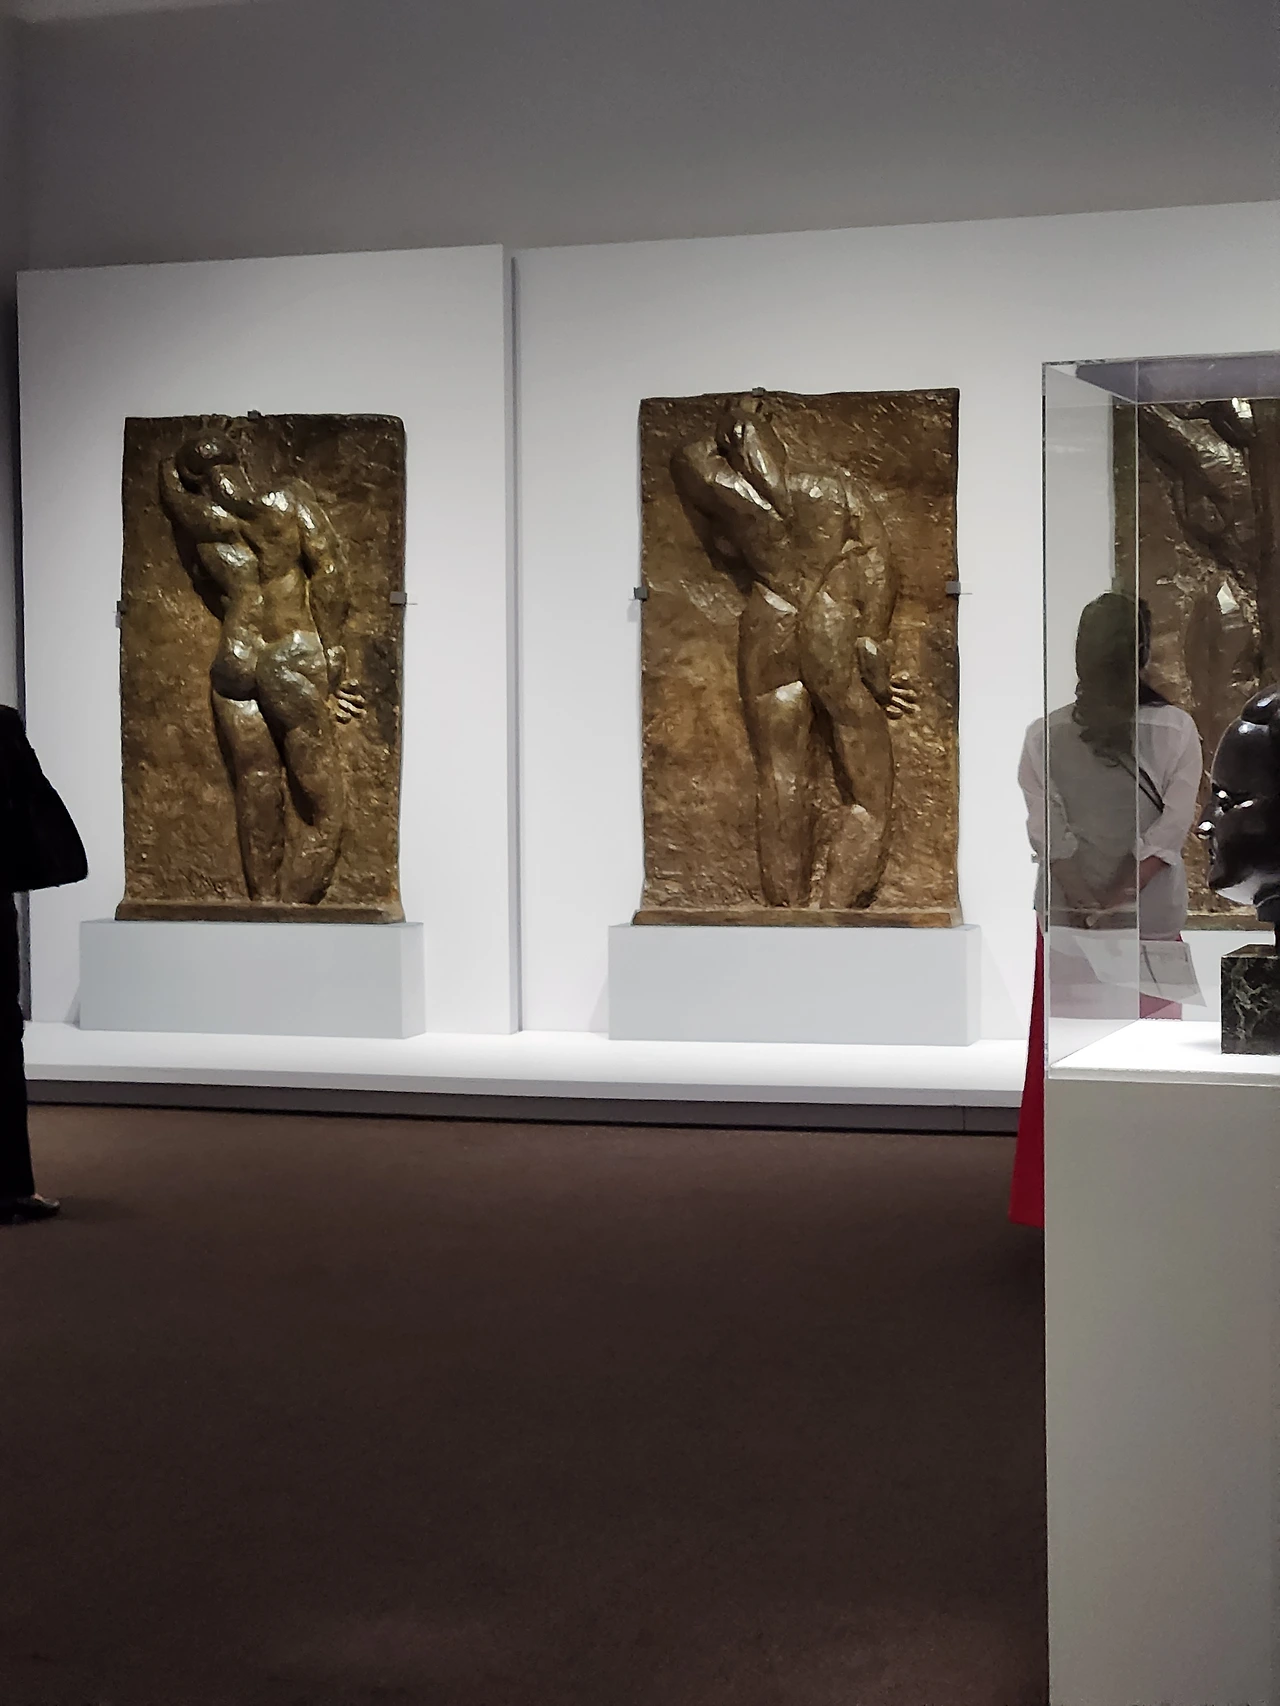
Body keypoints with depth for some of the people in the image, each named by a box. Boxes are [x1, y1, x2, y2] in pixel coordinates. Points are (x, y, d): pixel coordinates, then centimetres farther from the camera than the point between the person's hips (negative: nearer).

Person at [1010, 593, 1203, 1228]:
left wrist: (1087, 905, -13)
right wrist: (1122, 899, -15)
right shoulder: (1175, 730, -5)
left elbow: (1048, 833, -10)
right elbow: (1169, 830, -12)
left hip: (1067, 917, 0)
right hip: (1152, 920, 0)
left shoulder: (1045, 735, -4)